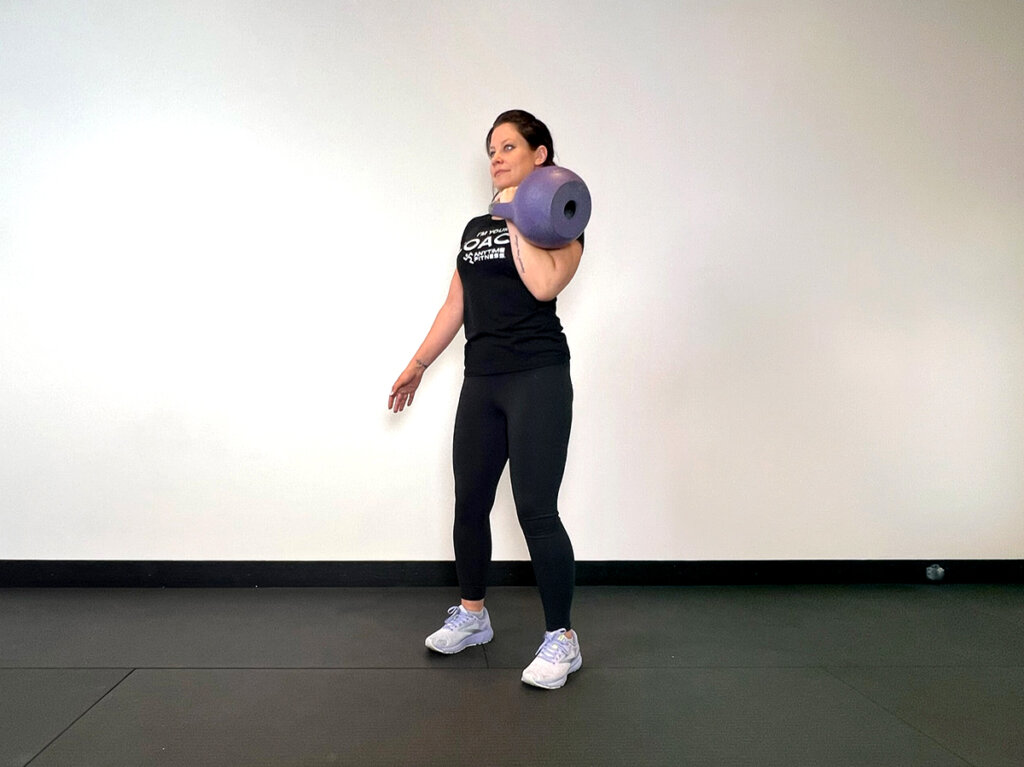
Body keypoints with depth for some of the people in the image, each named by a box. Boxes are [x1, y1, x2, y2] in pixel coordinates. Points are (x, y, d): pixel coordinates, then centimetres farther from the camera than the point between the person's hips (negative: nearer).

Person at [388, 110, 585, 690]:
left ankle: (562, 640, 7)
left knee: (536, 511, -8)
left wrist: (518, 218, -10)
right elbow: (455, 306, 21)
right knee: (470, 504, 11)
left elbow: (543, 284, -21)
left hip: (538, 379, -7)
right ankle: (472, 617, 30)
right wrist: (418, 365, 19)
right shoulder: (476, 228, 19)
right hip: (482, 381, 7)